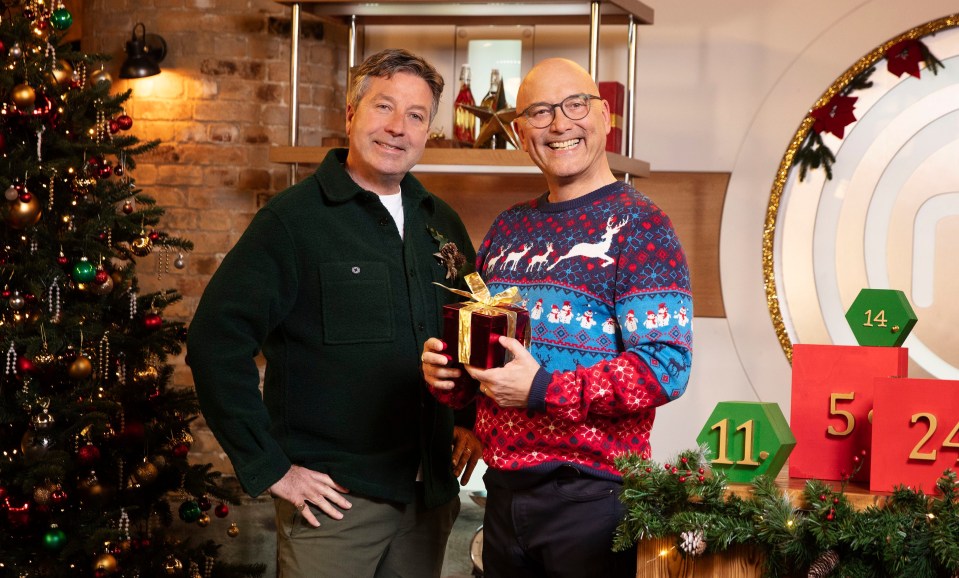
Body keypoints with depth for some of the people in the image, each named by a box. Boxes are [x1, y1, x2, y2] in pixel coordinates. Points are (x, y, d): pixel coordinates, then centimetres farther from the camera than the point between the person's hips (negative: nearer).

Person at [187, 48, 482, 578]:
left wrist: (471, 417, 10)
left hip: (430, 491, 6)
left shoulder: (442, 223, 8)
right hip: (334, 495, -5)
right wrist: (269, 468, -16)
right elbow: (215, 341, -17)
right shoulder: (293, 218, -11)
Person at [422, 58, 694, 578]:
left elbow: (666, 367, -18)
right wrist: (446, 371, -1)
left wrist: (541, 390, -21)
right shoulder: (508, 229, 11)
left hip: (592, 496, -6)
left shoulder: (639, 228, -9)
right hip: (503, 491, 6)